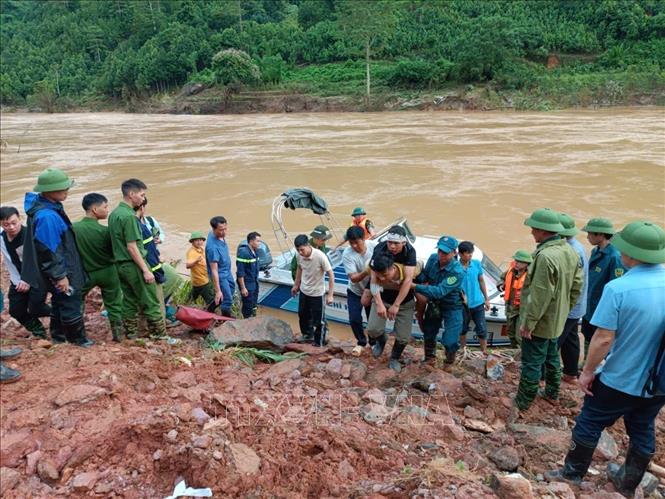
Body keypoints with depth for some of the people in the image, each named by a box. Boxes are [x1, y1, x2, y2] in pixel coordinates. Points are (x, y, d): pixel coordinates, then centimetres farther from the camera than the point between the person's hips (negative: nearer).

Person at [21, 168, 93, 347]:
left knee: (60, 302, 22)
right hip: (61, 272, -10)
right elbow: (48, 251, -27)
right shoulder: (46, 216, -29)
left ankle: (59, 335, 37)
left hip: (62, 269, 10)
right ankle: (78, 338, 21)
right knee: (71, 303, 5)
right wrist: (60, 276, -20)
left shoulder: (47, 205, 2)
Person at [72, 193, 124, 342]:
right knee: (113, 304, 11)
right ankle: (118, 334, 15)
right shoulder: (104, 230, -19)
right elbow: (113, 251, -8)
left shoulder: (73, 228, -12)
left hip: (86, 273, 2)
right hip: (107, 271, -2)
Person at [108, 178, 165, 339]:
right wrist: (146, 270, -18)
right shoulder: (129, 216, -17)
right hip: (134, 265, -9)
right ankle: (160, 336, 3)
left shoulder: (113, 214, 11)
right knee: (151, 303, -2)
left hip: (121, 264, 9)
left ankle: (131, 336, 18)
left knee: (129, 302, 13)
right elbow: (132, 247, -20)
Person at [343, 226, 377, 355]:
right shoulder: (347, 254, -25)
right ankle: (361, 342, 25)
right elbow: (353, 278, -28)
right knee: (354, 319, -2)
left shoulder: (374, 246, -22)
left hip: (371, 289, 0)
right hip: (354, 291, 0)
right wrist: (365, 273, -49)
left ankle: (374, 342, 34)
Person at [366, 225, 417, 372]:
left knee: (403, 337, 0)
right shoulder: (380, 249, -21)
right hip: (382, 298, 0)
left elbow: (408, 280, -26)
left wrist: (396, 305, -27)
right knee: (373, 329, -13)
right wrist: (379, 304, -28)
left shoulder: (410, 252, -22)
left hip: (404, 300, 0)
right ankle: (381, 340, 25)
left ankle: (394, 359, 32)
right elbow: (374, 279, -21)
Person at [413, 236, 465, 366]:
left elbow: (439, 291, -38)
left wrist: (415, 286, -43)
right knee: (428, 333, 16)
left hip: (452, 307, -5)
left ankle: (450, 361, 26)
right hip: (434, 303, 5)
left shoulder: (457, 271, -33)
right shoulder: (433, 258, -16)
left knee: (449, 342, -8)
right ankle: (429, 357, 45)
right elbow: (423, 276, 0)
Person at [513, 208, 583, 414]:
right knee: (552, 357, 24)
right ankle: (552, 394, 40)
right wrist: (564, 309, 18)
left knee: (531, 364, 2)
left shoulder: (546, 256, -29)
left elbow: (539, 296, -27)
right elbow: (576, 286, 9)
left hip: (541, 322, -9)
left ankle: (521, 404, 14)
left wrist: (527, 323, -19)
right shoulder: (570, 251, 1)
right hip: (557, 320, 9)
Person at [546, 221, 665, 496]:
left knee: (589, 424, 15)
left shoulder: (618, 288, -25)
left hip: (619, 380, -5)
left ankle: (573, 473, 32)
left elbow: (604, 339, -22)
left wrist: (588, 371, -8)